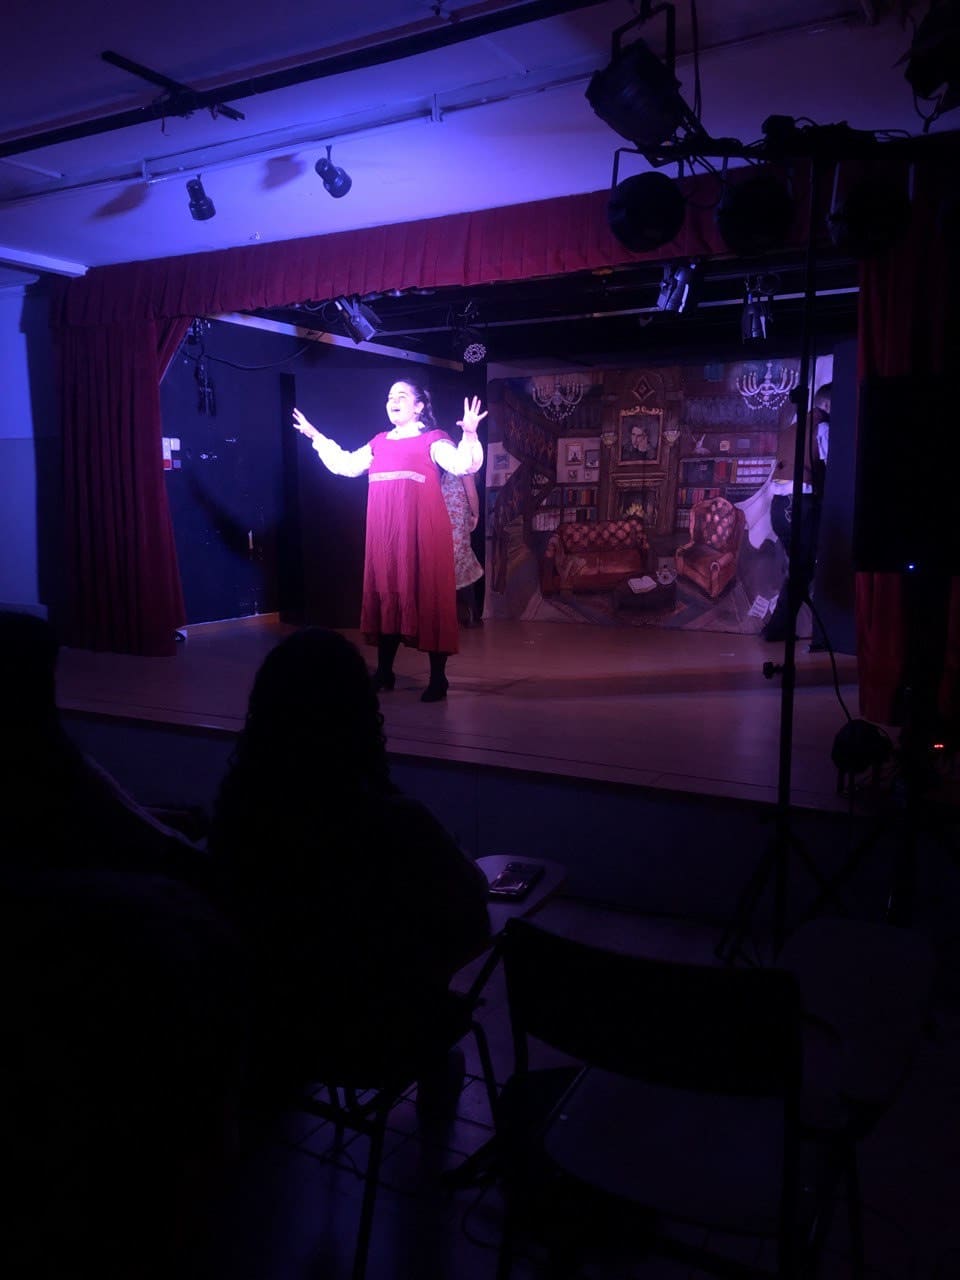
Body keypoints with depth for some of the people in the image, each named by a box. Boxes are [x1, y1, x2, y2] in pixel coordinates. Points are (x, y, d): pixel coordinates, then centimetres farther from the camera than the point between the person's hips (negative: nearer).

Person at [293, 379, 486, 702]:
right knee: (386, 596, 10)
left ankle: (438, 679, -2)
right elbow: (345, 465, 27)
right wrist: (316, 437, 29)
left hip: (421, 535, -6)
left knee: (427, 598, -6)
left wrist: (470, 434, -32)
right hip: (385, 535, 6)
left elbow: (462, 465, -16)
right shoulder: (379, 442, 17)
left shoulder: (433, 440, -1)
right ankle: (384, 672, 21)